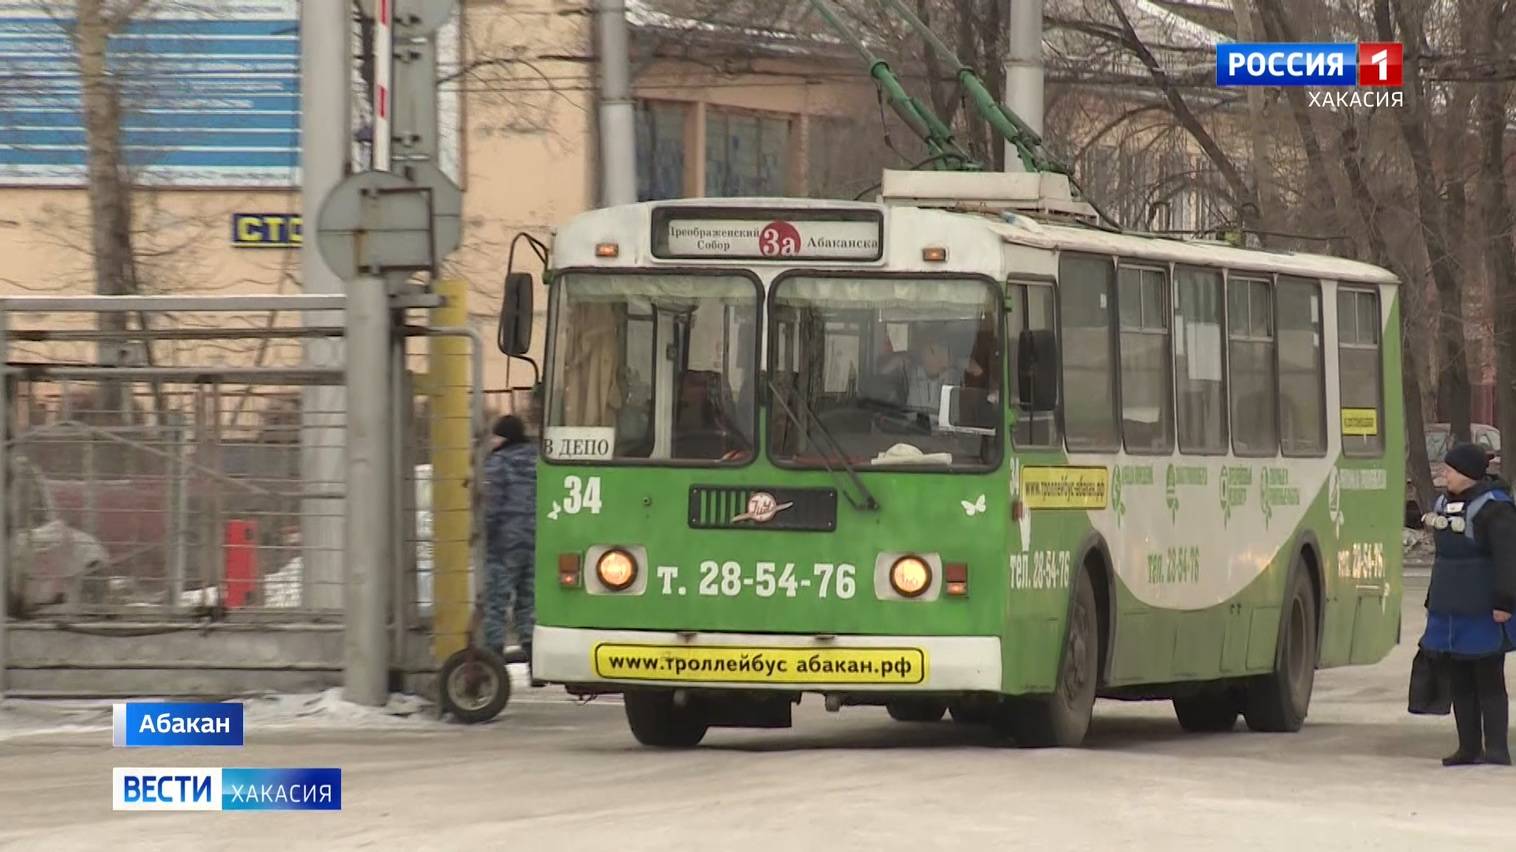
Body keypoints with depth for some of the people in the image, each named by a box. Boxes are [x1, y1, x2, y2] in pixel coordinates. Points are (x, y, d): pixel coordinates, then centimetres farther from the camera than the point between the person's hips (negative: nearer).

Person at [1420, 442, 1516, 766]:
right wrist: (1434, 603, 23)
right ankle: (1468, 748, 14)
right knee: (1460, 683, 9)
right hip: (1450, 612, 8)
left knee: (1488, 682, -4)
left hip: (1483, 614, -8)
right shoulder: (1445, 504, 14)